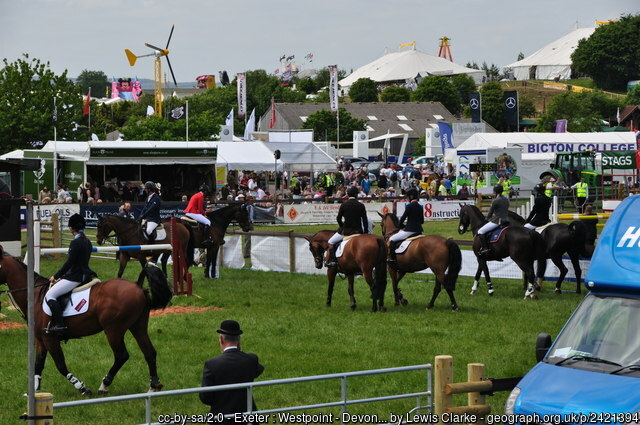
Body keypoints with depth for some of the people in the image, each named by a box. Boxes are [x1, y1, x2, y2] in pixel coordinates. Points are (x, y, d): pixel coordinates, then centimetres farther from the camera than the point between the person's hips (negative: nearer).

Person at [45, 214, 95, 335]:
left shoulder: (75, 243, -18)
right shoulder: (88, 242, 10)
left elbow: (69, 263, -19)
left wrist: (56, 276, -7)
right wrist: (61, 275, 23)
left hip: (75, 277, -10)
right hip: (84, 274, 10)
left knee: (49, 295, -9)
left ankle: (59, 324, -17)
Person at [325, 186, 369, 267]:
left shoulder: (343, 205, -3)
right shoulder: (361, 206, -1)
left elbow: (338, 219, 2)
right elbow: (365, 221, 0)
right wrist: (365, 232, 8)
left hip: (346, 230, -2)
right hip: (358, 230, 2)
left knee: (331, 242, 13)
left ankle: (332, 260, -3)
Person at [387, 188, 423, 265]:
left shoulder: (409, 206, -12)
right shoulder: (420, 207, 10)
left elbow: (403, 218, -8)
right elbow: (422, 221, 16)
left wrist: (401, 226, 10)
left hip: (410, 230, -8)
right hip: (419, 231, 8)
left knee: (392, 239, 1)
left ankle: (392, 258, -6)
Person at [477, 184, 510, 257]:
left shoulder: (496, 201, -12)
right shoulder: (506, 200, 12)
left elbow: (490, 214, -7)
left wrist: (487, 218, 14)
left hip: (497, 221, -9)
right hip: (506, 221, 9)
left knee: (480, 231, -5)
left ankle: (485, 248, -16)